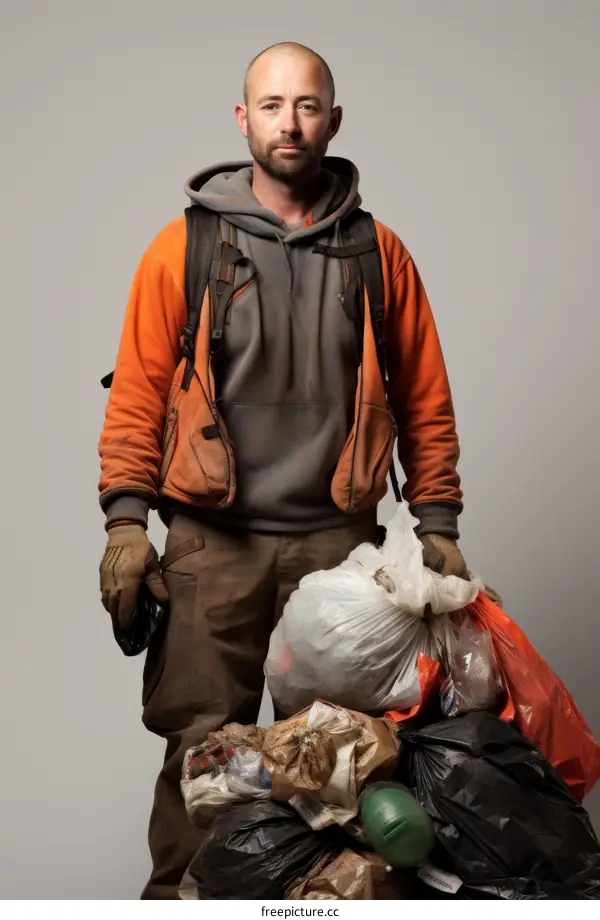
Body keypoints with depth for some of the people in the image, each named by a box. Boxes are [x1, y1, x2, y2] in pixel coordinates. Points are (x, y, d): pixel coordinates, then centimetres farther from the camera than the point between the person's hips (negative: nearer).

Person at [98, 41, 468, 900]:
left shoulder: (378, 253, 8)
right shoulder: (184, 246, 5)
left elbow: (425, 401, 9)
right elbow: (139, 392, 2)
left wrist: (437, 522, 4)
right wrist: (126, 516, -6)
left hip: (339, 539, 1)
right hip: (212, 541, -1)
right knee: (200, 745, 2)